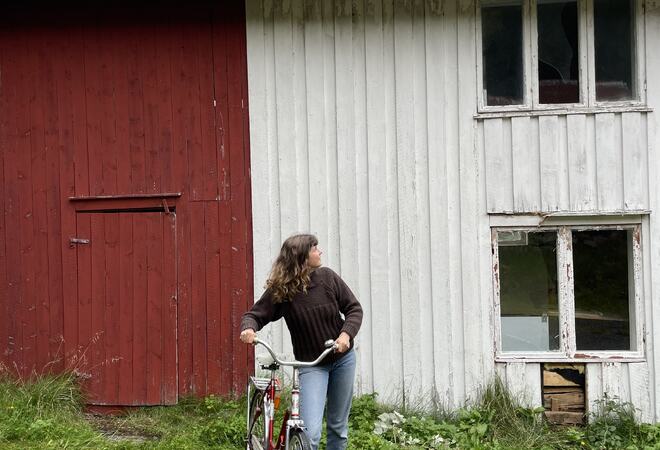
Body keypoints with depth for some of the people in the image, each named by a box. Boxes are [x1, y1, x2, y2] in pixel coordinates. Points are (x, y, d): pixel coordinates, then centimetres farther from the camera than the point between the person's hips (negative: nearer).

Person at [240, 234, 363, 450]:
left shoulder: (327, 277, -7)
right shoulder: (279, 291, -14)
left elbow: (353, 308, -2)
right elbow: (254, 314, -9)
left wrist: (346, 334, -19)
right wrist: (249, 328, -32)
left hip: (342, 359, 3)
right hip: (311, 365, -3)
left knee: (338, 426, 13)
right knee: (311, 432, -18)